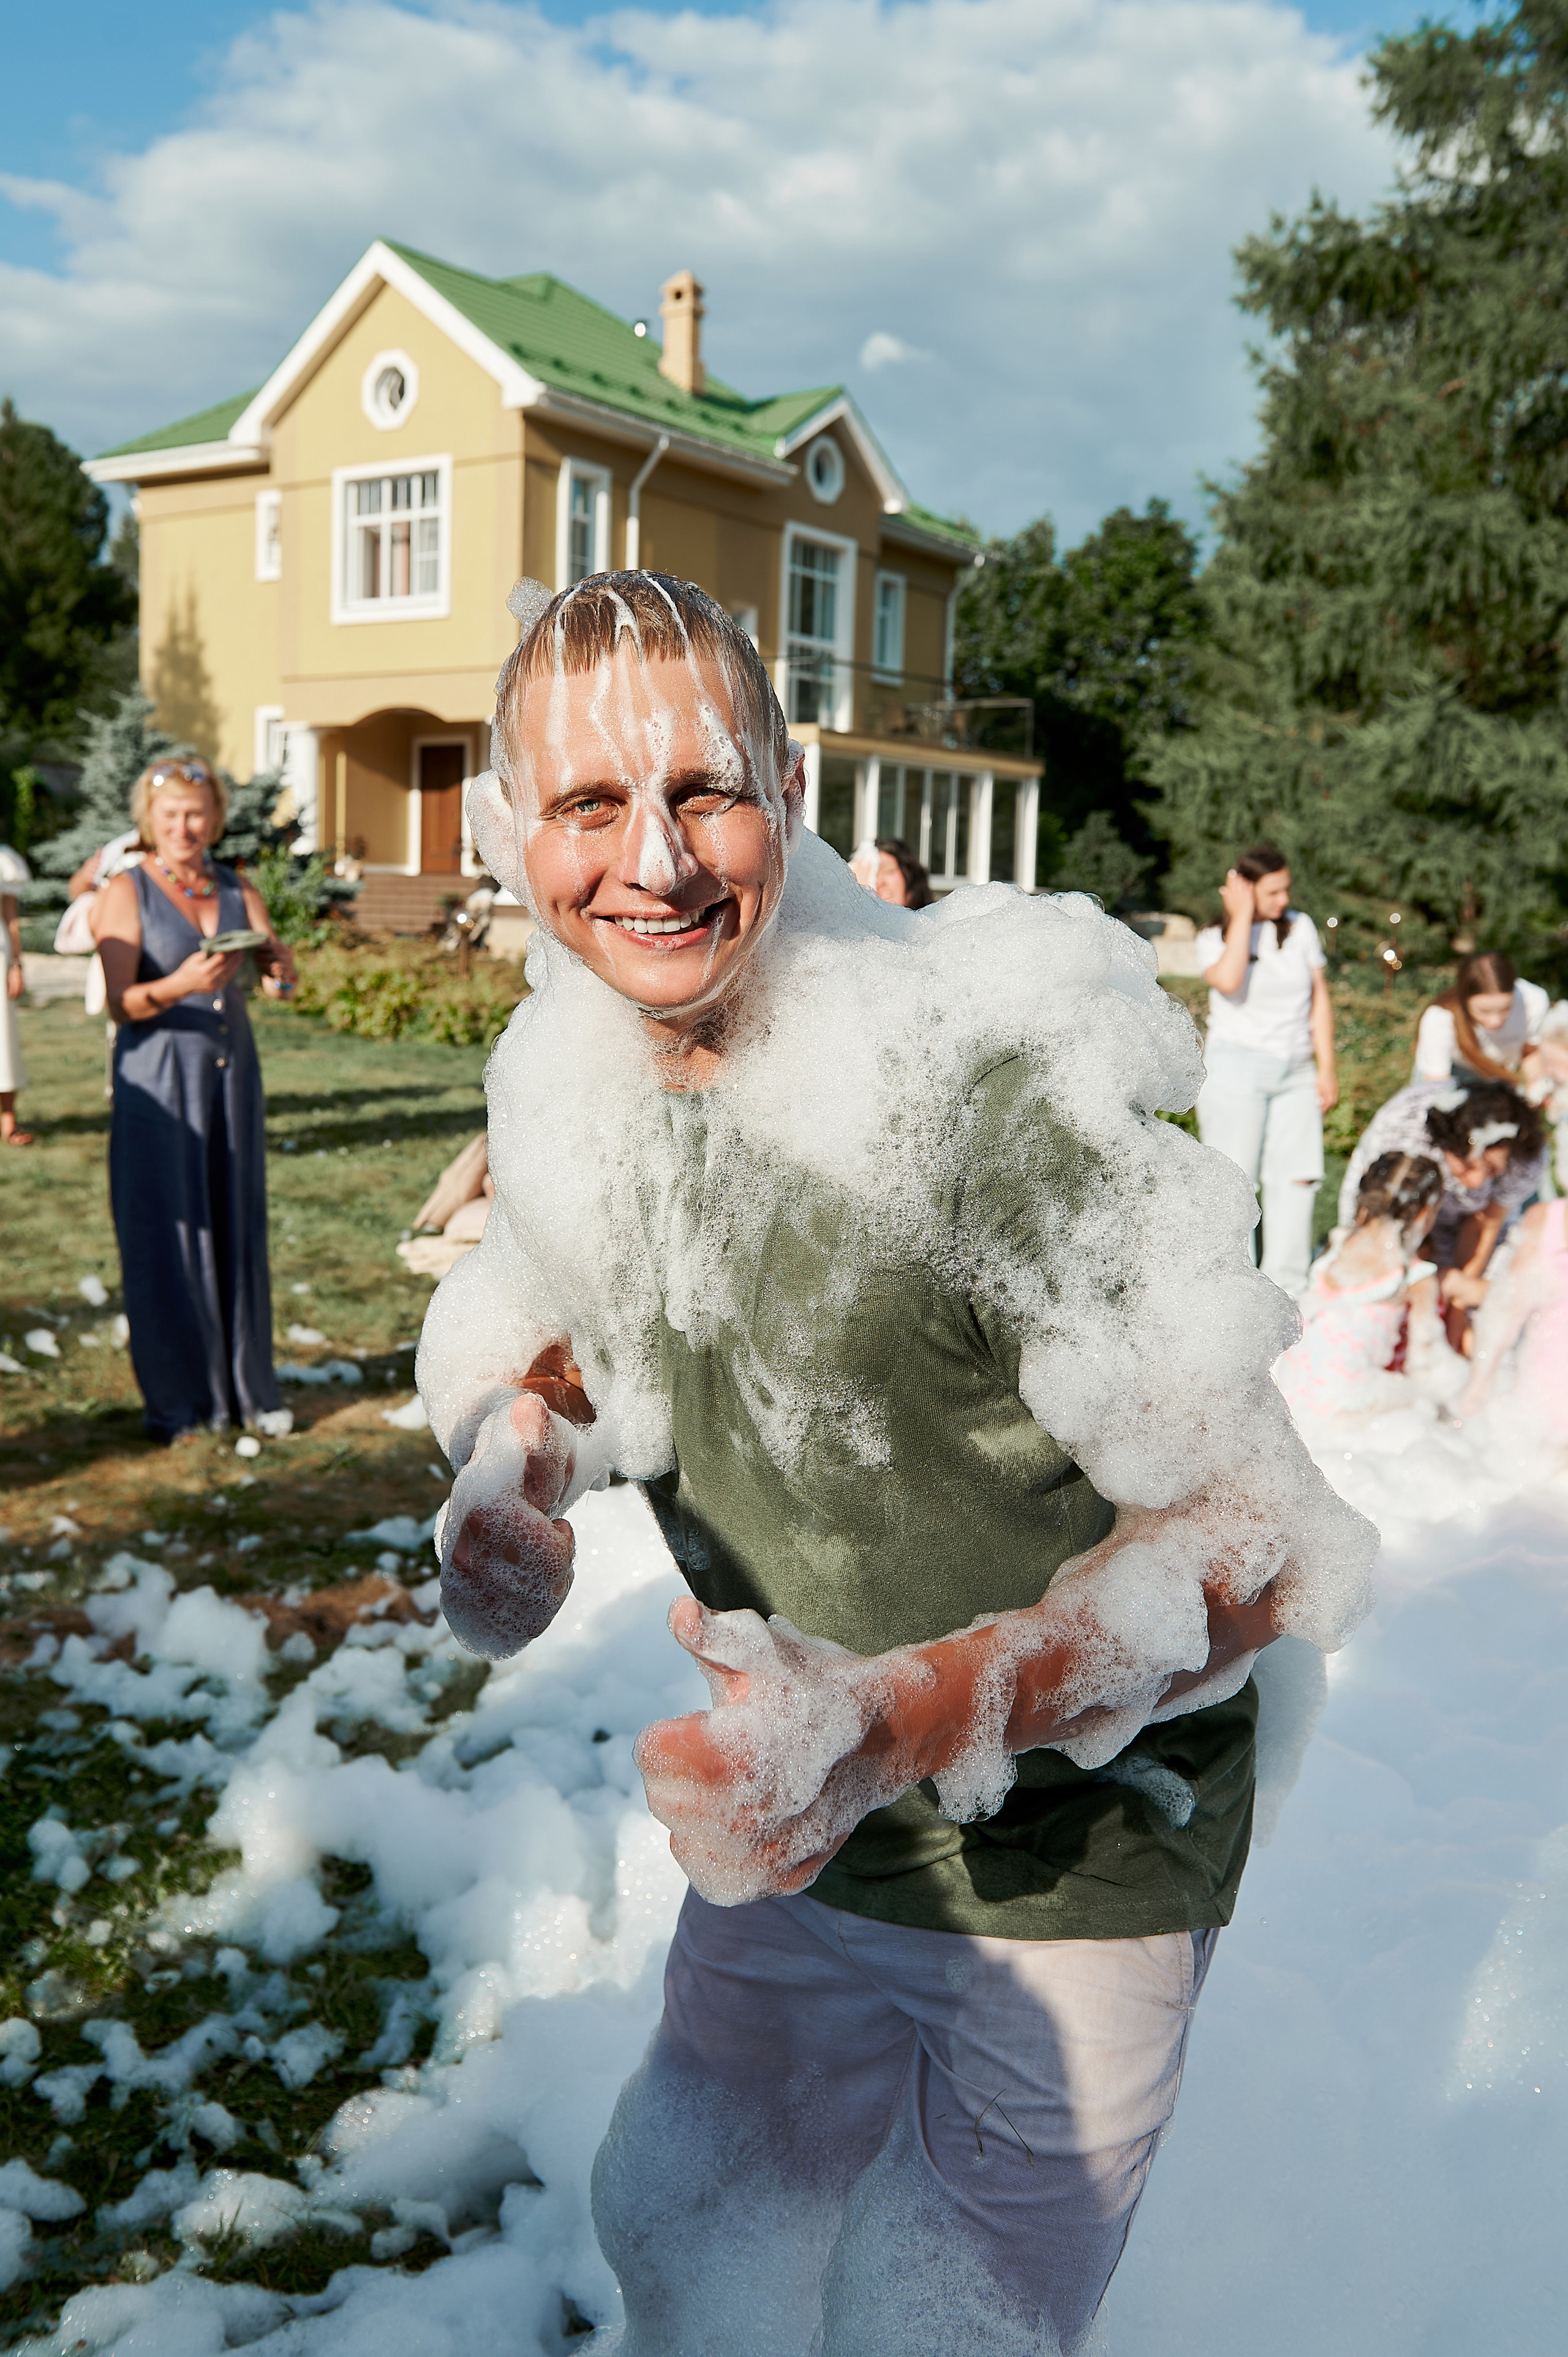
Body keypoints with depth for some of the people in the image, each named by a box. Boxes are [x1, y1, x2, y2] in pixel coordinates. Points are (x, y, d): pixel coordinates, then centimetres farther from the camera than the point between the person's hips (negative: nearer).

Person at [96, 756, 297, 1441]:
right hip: (159, 1082, -4)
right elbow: (120, 1002, -12)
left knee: (238, 1225, 7)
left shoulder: (237, 890, 10)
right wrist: (180, 986, -31)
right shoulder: (127, 894, -3)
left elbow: (283, 968, -2)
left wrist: (276, 964, -25)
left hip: (232, 1072, 4)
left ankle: (245, 1386, 16)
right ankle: (175, 1398, 7)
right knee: (166, 1235, -2)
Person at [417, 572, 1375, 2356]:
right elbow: (528, 1331, 11)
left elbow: (1256, 1539, -25)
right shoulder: (567, 1077, -9)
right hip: (803, 1834, 6)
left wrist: (914, 1714, -38)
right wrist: (504, 1476, -13)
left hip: (1076, 1860, -6)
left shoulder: (988, 1075, -29)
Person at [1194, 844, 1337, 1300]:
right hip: (1235, 1068, -3)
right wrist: (1243, 916, -12)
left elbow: (1319, 998, 14)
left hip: (1294, 1072, 4)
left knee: (1298, 1177, -4)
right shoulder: (1215, 937, 2)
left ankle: (1287, 1291, 1)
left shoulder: (1301, 927, 12)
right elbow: (1228, 980, -21)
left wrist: (1326, 1068, 8)